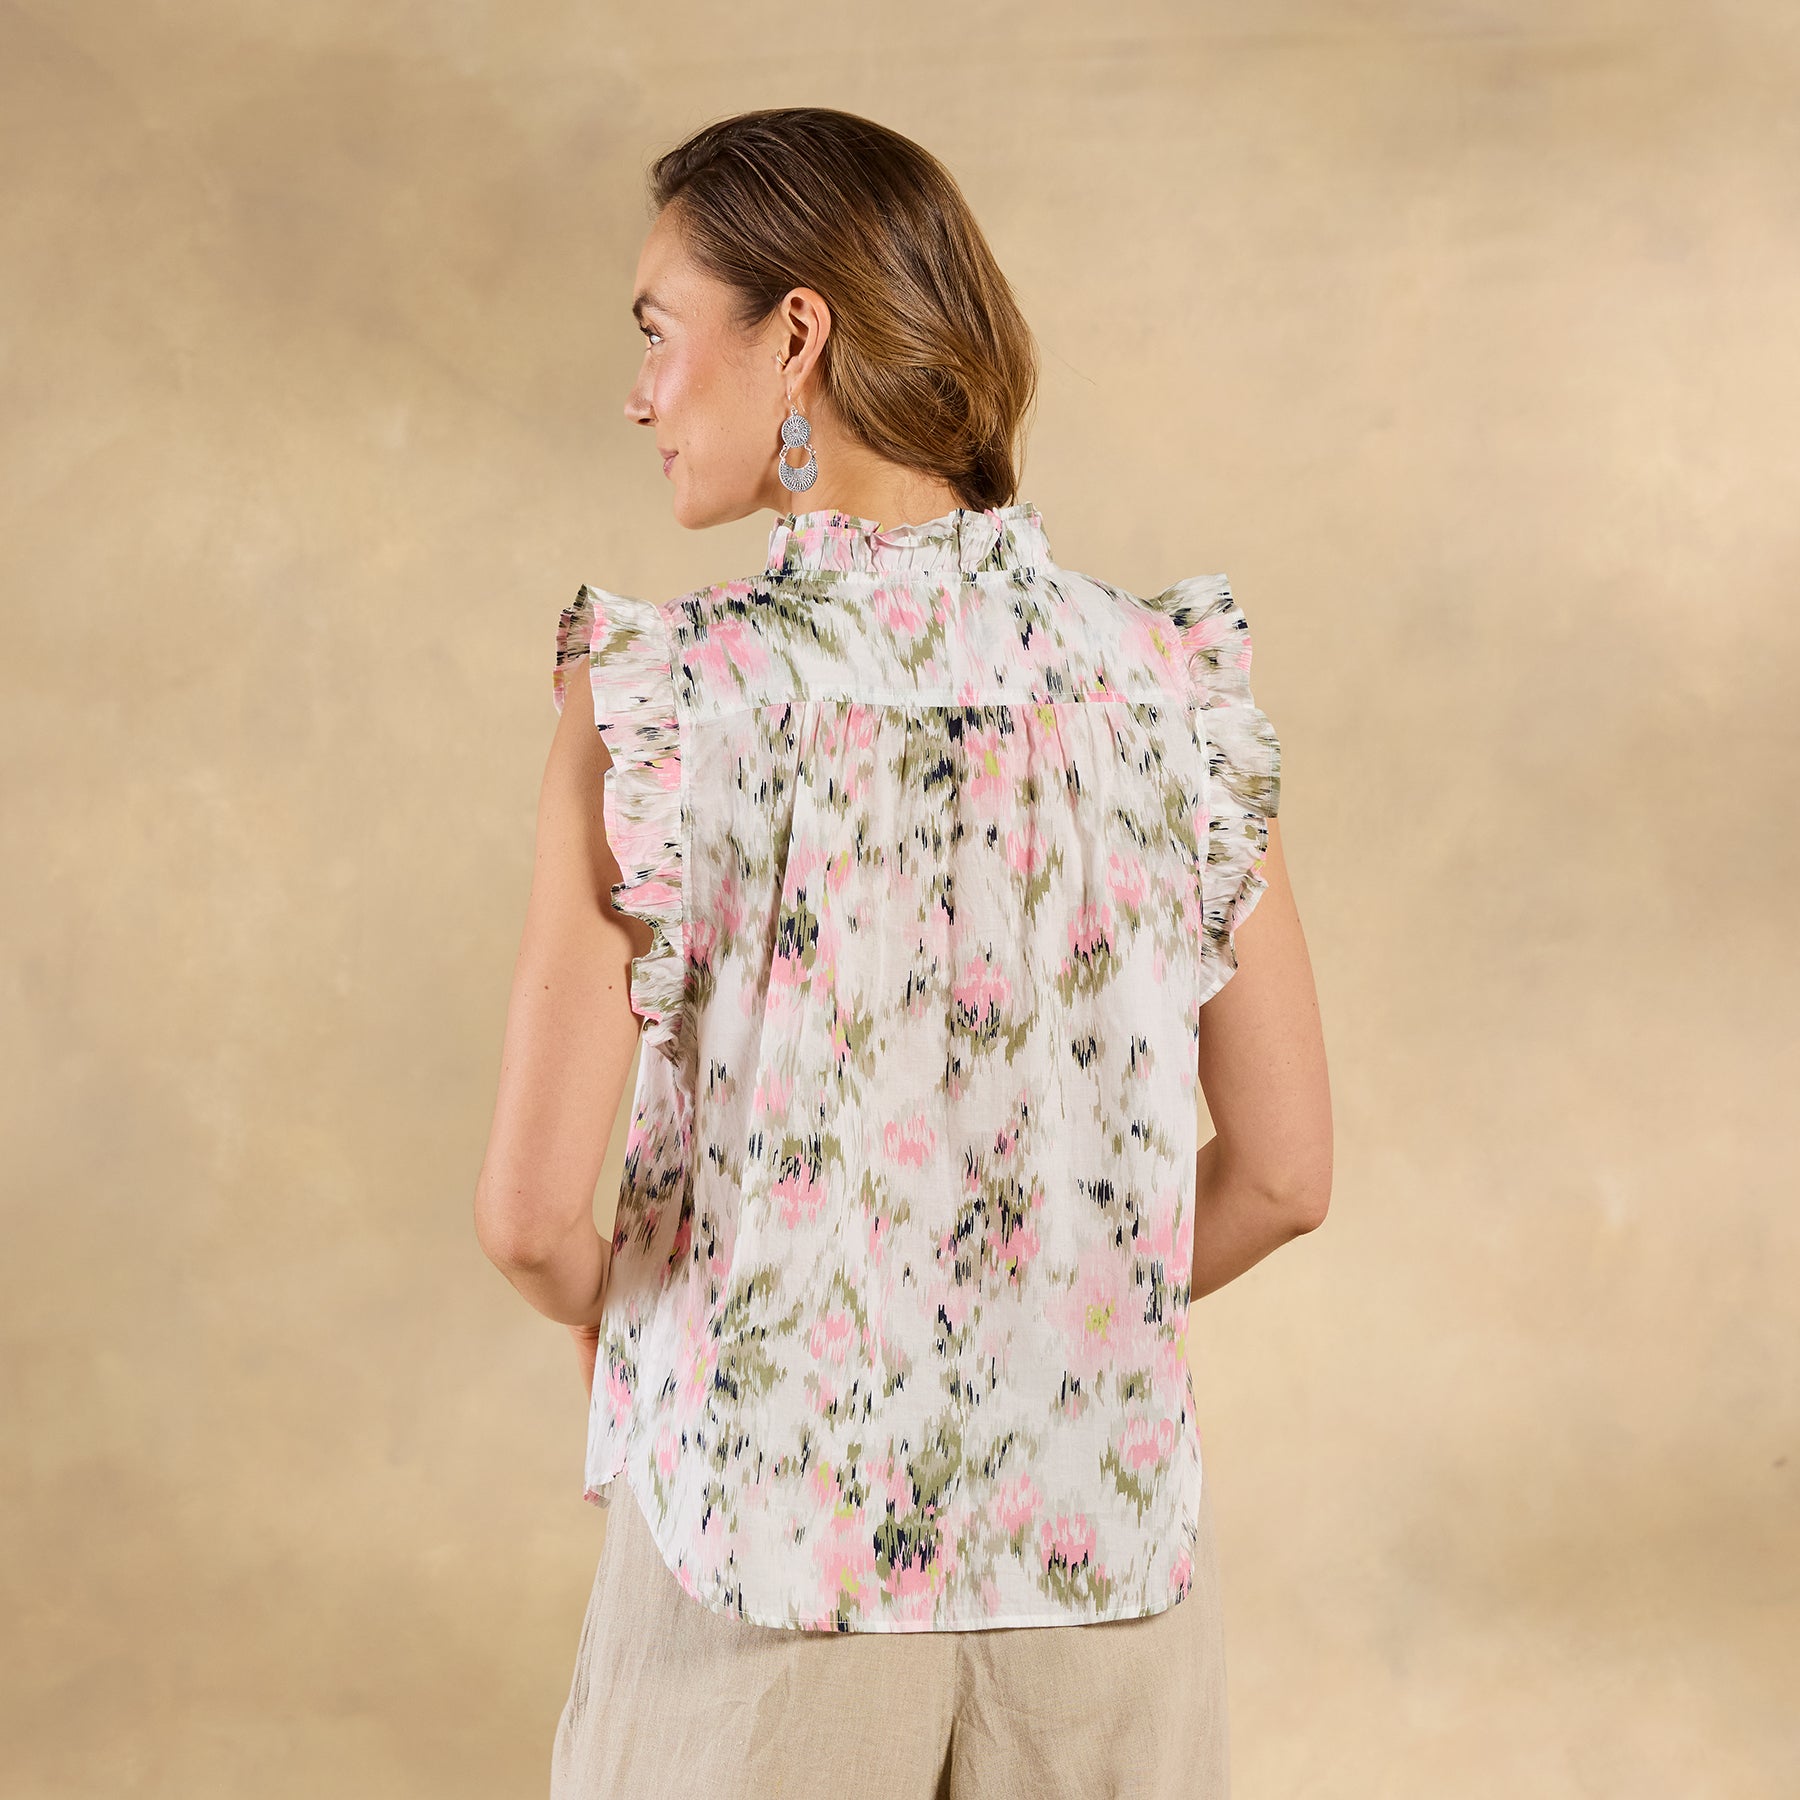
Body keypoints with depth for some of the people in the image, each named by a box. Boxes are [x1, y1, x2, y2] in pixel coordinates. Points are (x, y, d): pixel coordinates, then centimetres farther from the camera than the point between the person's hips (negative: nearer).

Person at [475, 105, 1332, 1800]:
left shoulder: (669, 693, -15)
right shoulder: (1171, 682, -6)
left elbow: (530, 1209, -16)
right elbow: (1284, 1174, -1)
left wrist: (602, 1314, 5)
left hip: (762, 1550, -2)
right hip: (1103, 1558, 3)